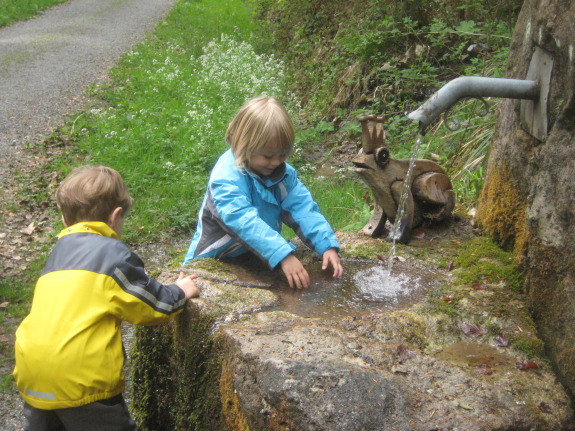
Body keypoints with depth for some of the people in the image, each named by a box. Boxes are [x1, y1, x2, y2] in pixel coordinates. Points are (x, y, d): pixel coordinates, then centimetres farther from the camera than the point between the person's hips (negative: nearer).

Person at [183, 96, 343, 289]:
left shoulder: (283, 171, -3)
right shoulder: (227, 177, -26)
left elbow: (303, 208, -9)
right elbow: (244, 221, -37)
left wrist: (327, 245, -22)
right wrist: (284, 256, -45)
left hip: (261, 256, 5)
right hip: (216, 259, -5)